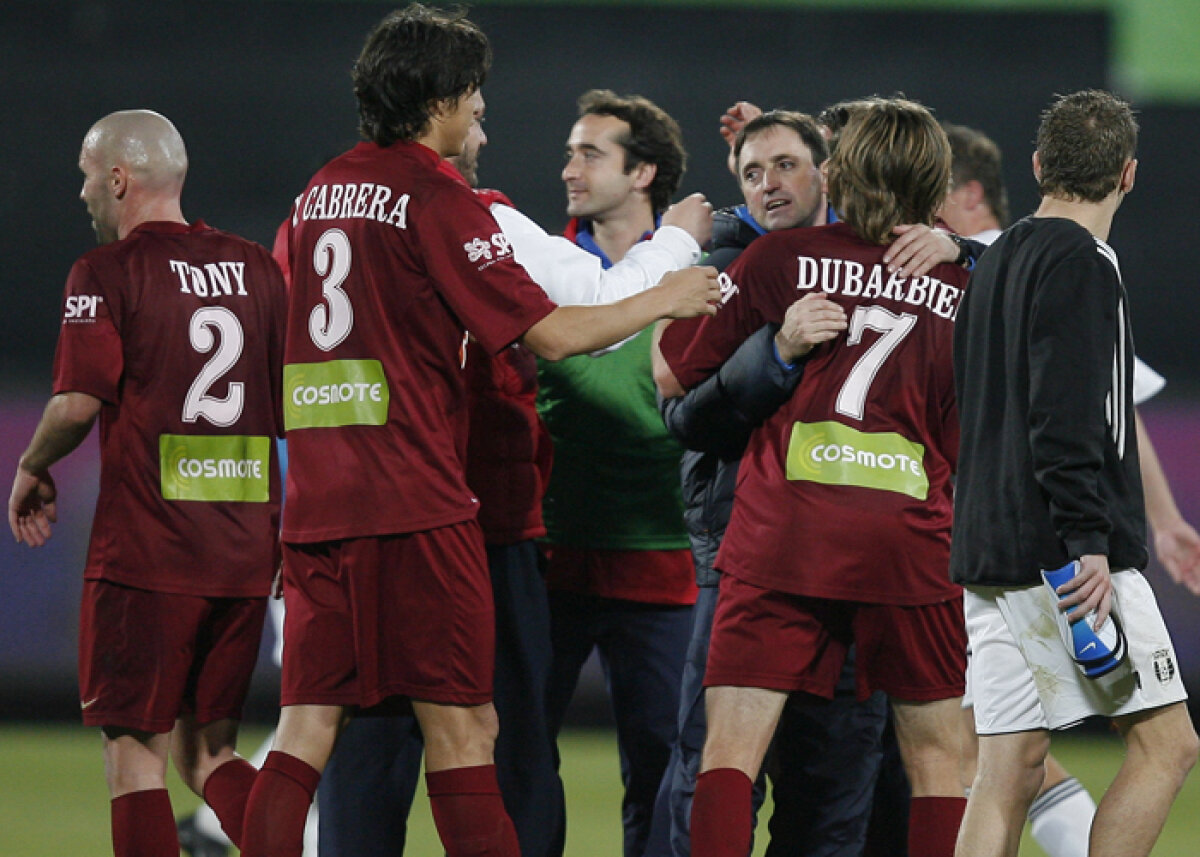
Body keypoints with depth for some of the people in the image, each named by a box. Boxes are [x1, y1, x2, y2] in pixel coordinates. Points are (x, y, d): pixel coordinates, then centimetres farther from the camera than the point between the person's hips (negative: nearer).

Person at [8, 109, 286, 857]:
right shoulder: (257, 268, 10)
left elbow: (78, 401, -15)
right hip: (245, 555, 6)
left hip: (146, 549, -6)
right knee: (208, 752, 13)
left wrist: (33, 470, 4)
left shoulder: (108, 272, -7)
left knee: (136, 751, 2)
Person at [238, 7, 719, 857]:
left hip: (317, 501, 6)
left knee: (306, 728, 3)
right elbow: (552, 333, -10)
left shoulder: (321, 192, 13)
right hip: (415, 503, -6)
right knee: (462, 728, -2)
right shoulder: (438, 202, -8)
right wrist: (666, 300, 3)